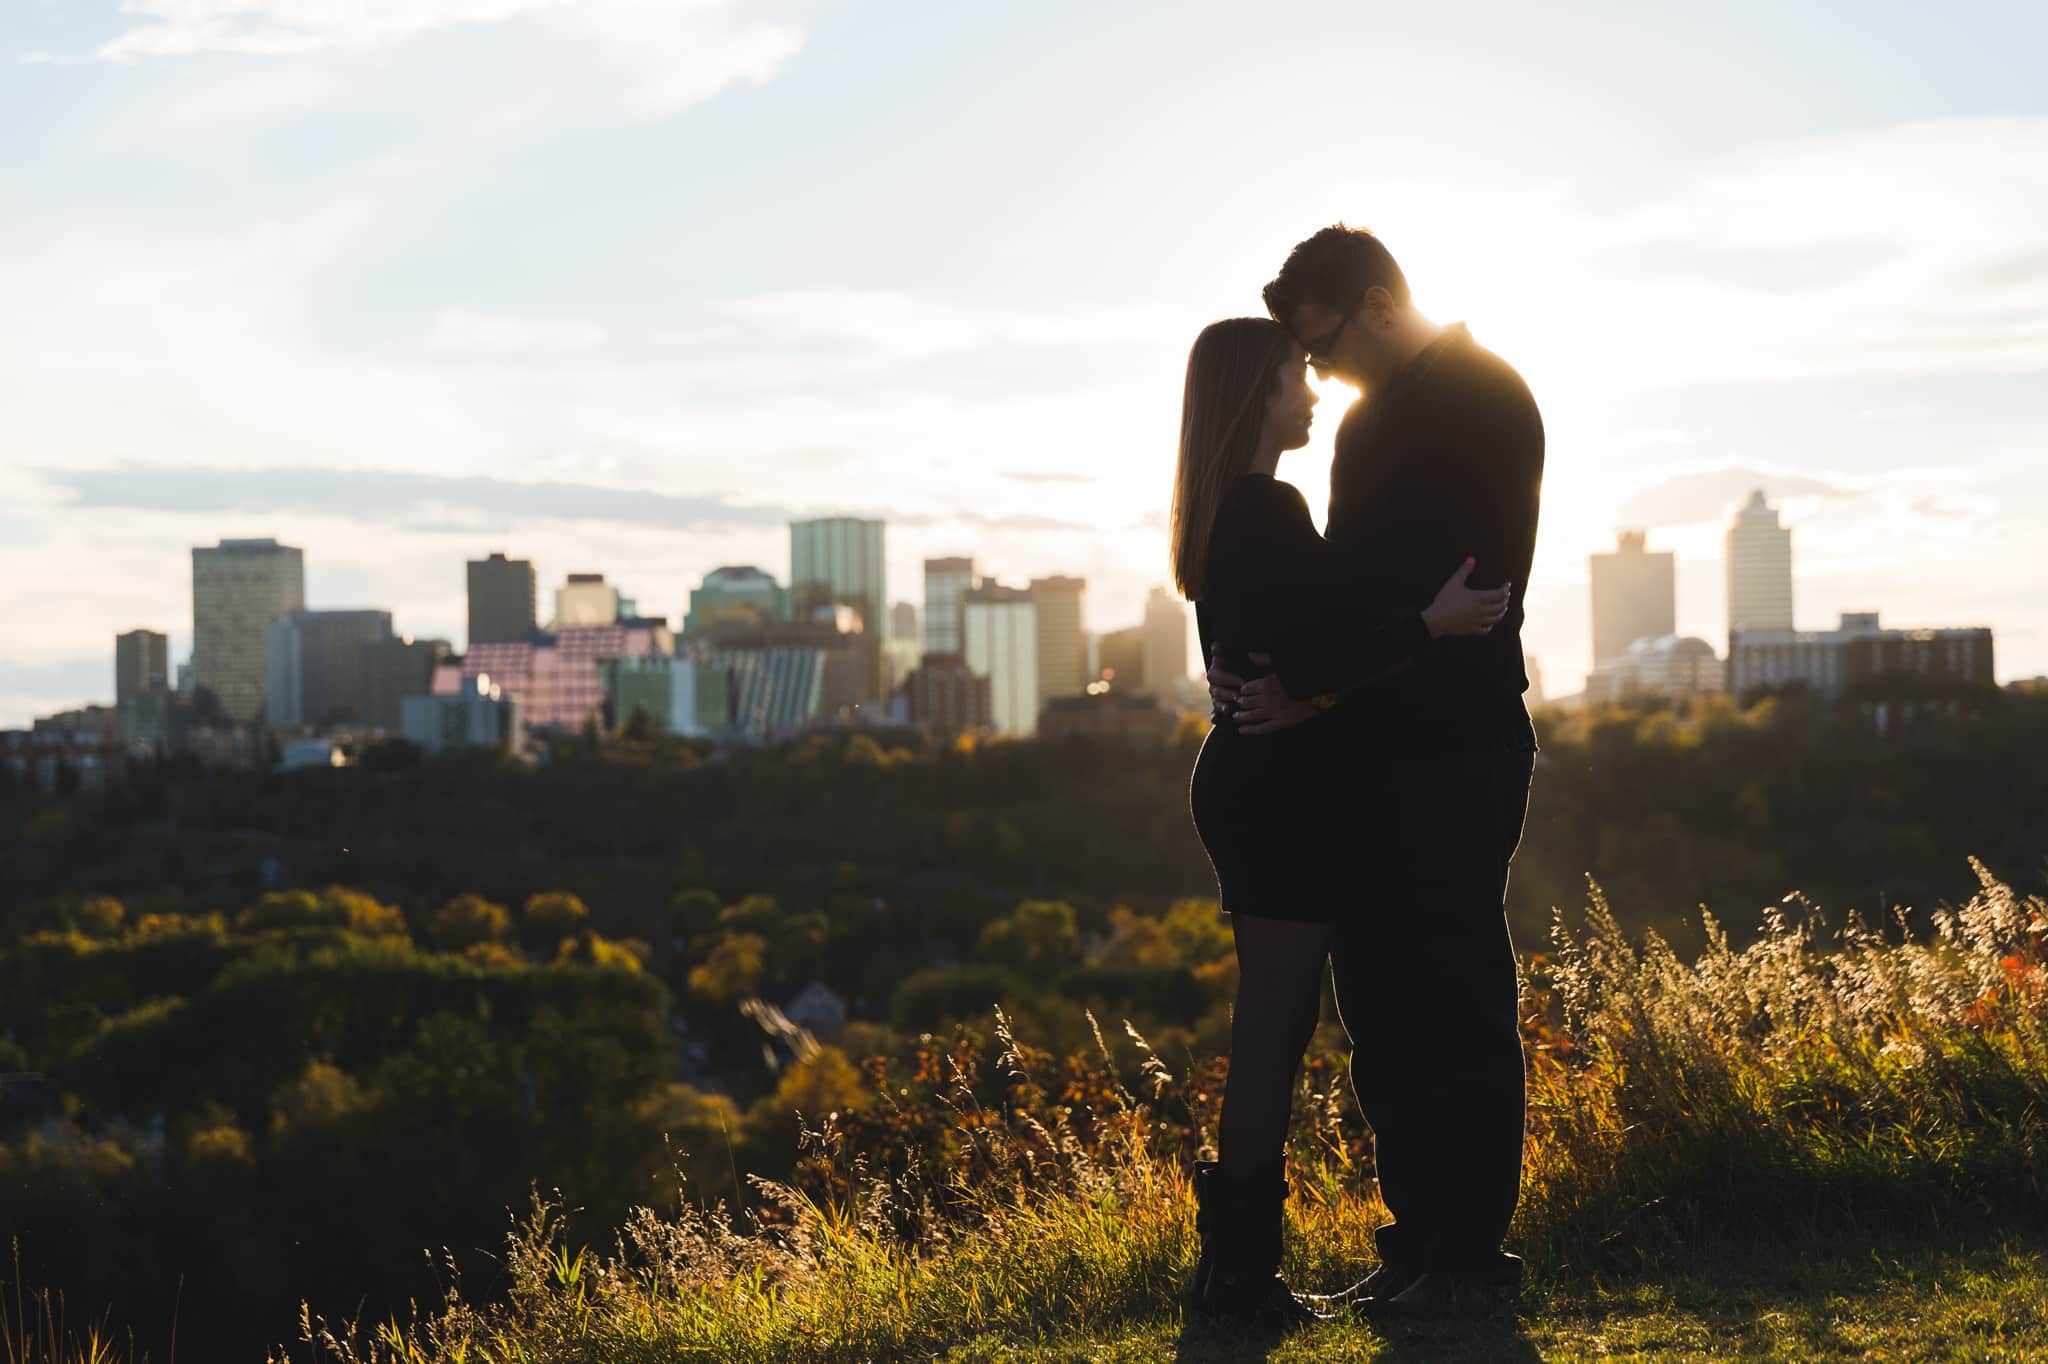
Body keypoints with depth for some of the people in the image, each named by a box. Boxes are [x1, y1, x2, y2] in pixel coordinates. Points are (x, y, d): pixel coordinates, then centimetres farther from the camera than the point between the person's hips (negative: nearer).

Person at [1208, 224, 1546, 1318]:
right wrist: (1270, 663, 3)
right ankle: (1417, 1242, 15)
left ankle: (1471, 1256, 0)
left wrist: (1314, 684, -20)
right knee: (1381, 1005, 9)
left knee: (1455, 999, -5)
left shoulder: (1482, 398, -8)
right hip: (1376, 750, 9)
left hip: (1452, 748, -9)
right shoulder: (1375, 416, 20)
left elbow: (1467, 583, -18)